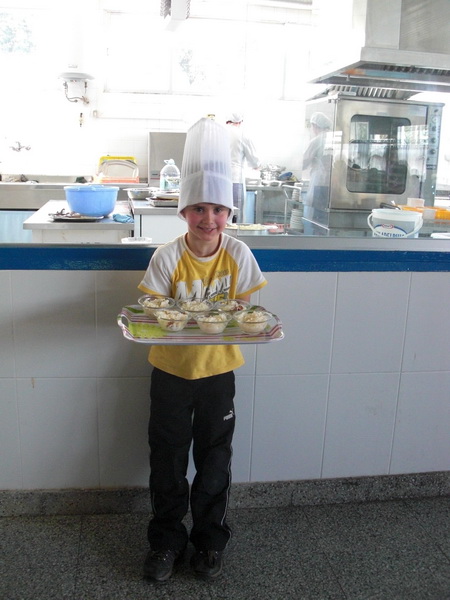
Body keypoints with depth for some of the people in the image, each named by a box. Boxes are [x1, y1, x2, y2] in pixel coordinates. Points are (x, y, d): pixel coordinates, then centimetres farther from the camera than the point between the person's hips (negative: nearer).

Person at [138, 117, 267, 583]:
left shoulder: (238, 255, -10)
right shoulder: (168, 256, -14)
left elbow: (245, 309, -4)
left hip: (218, 369, 1)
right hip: (170, 370, 0)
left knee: (214, 459, 14)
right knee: (167, 459, 12)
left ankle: (210, 540, 36)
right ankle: (166, 539, 34)